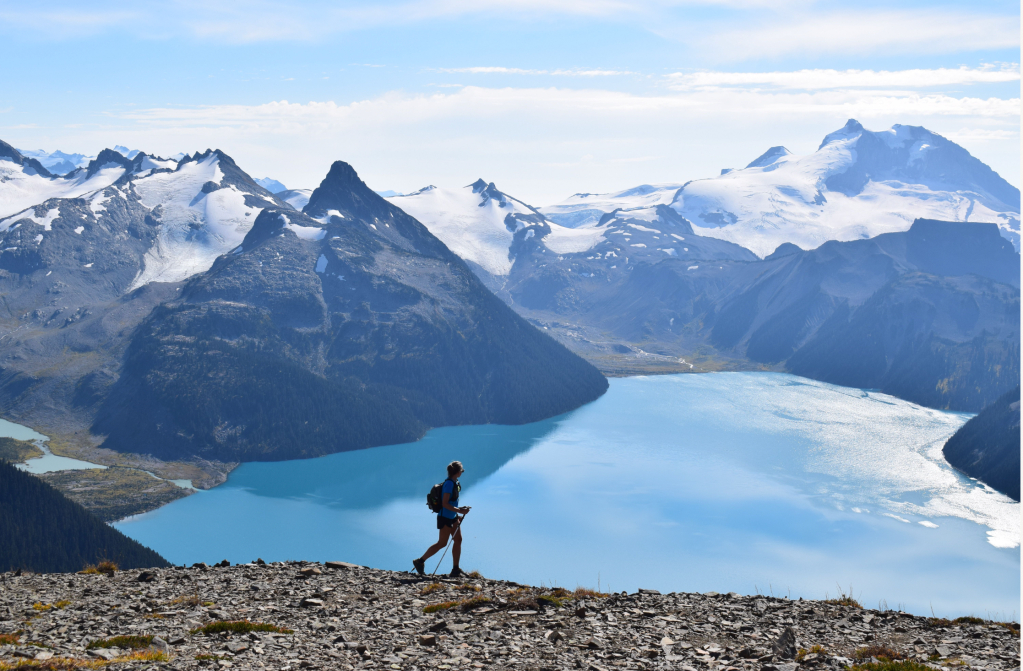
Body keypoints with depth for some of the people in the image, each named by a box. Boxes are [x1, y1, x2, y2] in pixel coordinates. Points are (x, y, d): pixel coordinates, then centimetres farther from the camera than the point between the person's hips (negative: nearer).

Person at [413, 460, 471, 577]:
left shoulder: (454, 482, 7)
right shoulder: (449, 483, -21)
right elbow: (445, 503, -24)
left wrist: (461, 509, 14)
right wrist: (459, 511, -24)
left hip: (452, 517, 9)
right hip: (445, 517, -9)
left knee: (458, 539, 6)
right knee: (442, 543, -1)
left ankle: (455, 569, 10)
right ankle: (420, 561, 11)